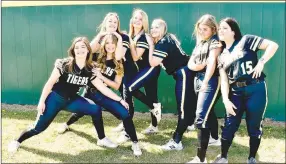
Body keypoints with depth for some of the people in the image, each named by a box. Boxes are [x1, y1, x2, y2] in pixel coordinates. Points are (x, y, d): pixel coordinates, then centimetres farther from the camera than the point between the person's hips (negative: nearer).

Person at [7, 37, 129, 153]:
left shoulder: (90, 70, -8)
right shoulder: (64, 64, -20)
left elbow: (103, 88, -7)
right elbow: (50, 83, -14)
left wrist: (120, 100, -10)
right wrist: (41, 101, -14)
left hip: (72, 100, 4)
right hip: (55, 98, -4)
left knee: (96, 109, -14)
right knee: (39, 127, -3)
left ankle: (102, 139, 2)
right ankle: (17, 141, 23)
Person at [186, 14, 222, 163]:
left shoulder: (215, 42, -7)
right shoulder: (199, 43, 16)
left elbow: (212, 62, -23)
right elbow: (190, 64, 10)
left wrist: (205, 83, -35)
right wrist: (200, 65, -12)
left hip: (210, 80, -8)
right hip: (198, 79, 8)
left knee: (201, 117, -17)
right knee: (208, 111, 24)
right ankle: (215, 138, 46)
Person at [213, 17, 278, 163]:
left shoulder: (246, 40, 1)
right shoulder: (222, 56, 13)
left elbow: (273, 45, -5)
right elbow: (224, 80, 5)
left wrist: (261, 62, -14)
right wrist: (226, 99, -6)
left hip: (255, 89, -4)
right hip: (235, 92, 4)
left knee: (254, 126, 6)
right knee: (229, 126, 4)